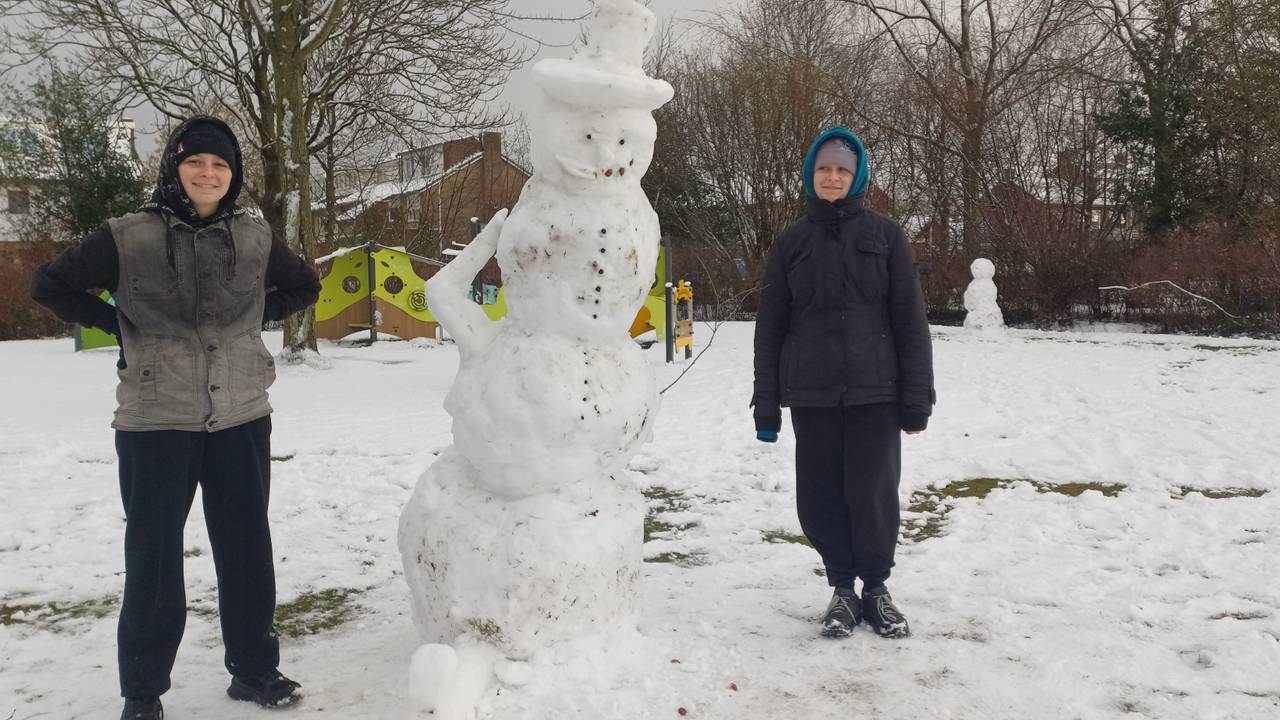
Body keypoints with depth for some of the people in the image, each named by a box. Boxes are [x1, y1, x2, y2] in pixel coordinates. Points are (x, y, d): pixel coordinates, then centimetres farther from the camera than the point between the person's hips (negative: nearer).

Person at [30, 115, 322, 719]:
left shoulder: (255, 238, 2)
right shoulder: (128, 237, -5)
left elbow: (304, 287, 18)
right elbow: (49, 284, 6)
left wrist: (256, 318, 5)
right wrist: (119, 325, -1)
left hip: (241, 422, 3)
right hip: (155, 425, -2)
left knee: (247, 551, 11)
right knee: (153, 559, 6)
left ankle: (254, 669, 27)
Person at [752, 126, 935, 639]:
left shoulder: (884, 235, 4)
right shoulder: (792, 242, 8)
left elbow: (910, 319, 1)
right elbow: (770, 325, 8)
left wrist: (917, 396, -4)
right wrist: (766, 402, 3)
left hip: (874, 391, -1)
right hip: (811, 395, 2)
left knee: (874, 492, 0)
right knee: (820, 497, 4)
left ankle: (875, 587, 22)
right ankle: (842, 588, 22)